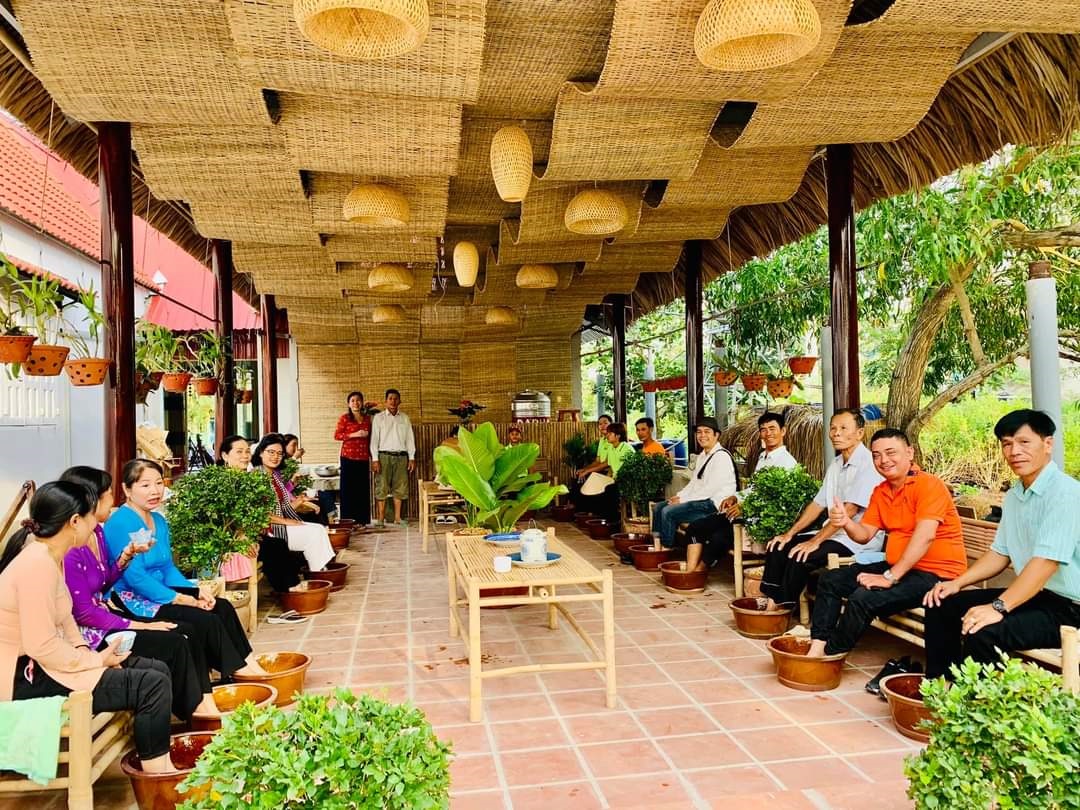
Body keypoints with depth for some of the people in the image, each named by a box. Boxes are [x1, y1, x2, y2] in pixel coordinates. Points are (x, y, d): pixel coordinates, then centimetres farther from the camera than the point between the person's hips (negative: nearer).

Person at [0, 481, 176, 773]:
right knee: (152, 685, -17)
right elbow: (41, 646, -27)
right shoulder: (38, 564, -25)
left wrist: (86, 651, -1)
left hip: (46, 661, 10)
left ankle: (161, 765, 10)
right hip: (27, 677, -10)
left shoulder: (50, 557, 6)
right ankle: (156, 777, -3)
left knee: (158, 670, 7)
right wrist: (95, 660, -15)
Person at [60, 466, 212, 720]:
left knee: (187, 631, 0)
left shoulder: (97, 532, 5)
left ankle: (203, 700, 0)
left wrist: (127, 554, -4)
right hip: (88, 635, -9)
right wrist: (140, 626, -17)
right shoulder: (69, 550, -22)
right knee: (174, 644, -15)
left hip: (103, 618, 9)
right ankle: (194, 710, 2)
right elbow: (84, 613, -21)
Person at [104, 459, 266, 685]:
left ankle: (248, 663, -5)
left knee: (223, 607, -7)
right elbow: (134, 577, -21)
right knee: (207, 620, -20)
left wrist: (197, 591, -3)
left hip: (160, 592, 8)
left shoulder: (159, 521, 10)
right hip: (134, 602, -8)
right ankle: (239, 671, -8)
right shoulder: (120, 524, -16)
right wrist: (181, 599, -19)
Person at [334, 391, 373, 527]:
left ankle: (361, 520, 9)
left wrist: (372, 456, 13)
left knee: (363, 488, 3)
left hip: (363, 458, 4)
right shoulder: (344, 418, 2)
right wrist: (354, 435, -15)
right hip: (348, 458, -4)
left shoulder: (367, 418, 14)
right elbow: (336, 435, -5)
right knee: (348, 488, -3)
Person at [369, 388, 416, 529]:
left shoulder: (404, 418, 12)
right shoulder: (379, 417, 4)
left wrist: (412, 458, 4)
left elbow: (410, 438, 11)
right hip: (384, 456, -3)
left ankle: (397, 518, 10)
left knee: (399, 488, 3)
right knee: (382, 488, -4)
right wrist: (375, 459, -8)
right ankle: (380, 519, 0)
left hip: (401, 456, 3)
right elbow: (374, 439, 0)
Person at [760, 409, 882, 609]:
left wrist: (815, 541, -23)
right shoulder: (835, 464, 14)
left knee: (800, 557, -26)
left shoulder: (867, 463, -16)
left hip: (858, 540, -9)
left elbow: (850, 509, -23)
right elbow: (818, 504, 14)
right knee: (778, 547, -2)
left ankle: (784, 608, -9)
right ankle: (772, 602, -1)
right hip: (833, 533, 9)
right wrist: (790, 533, 5)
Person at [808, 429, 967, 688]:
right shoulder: (880, 491, 9)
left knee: (864, 598, -27)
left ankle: (829, 656, -5)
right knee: (830, 580, 4)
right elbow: (865, 534, 5)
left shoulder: (929, 485, -16)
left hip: (935, 573, -9)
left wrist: (890, 577, -30)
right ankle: (817, 646, -4)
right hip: (897, 567, 9)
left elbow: (925, 537, -27)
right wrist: (846, 522, -19)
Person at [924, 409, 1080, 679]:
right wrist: (957, 583, 5)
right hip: (1032, 595, 9)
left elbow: (1046, 561, -27)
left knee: (983, 633, -30)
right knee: (942, 605, 8)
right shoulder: (1013, 496, 10)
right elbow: (1000, 553, 18)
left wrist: (999, 607, -32)